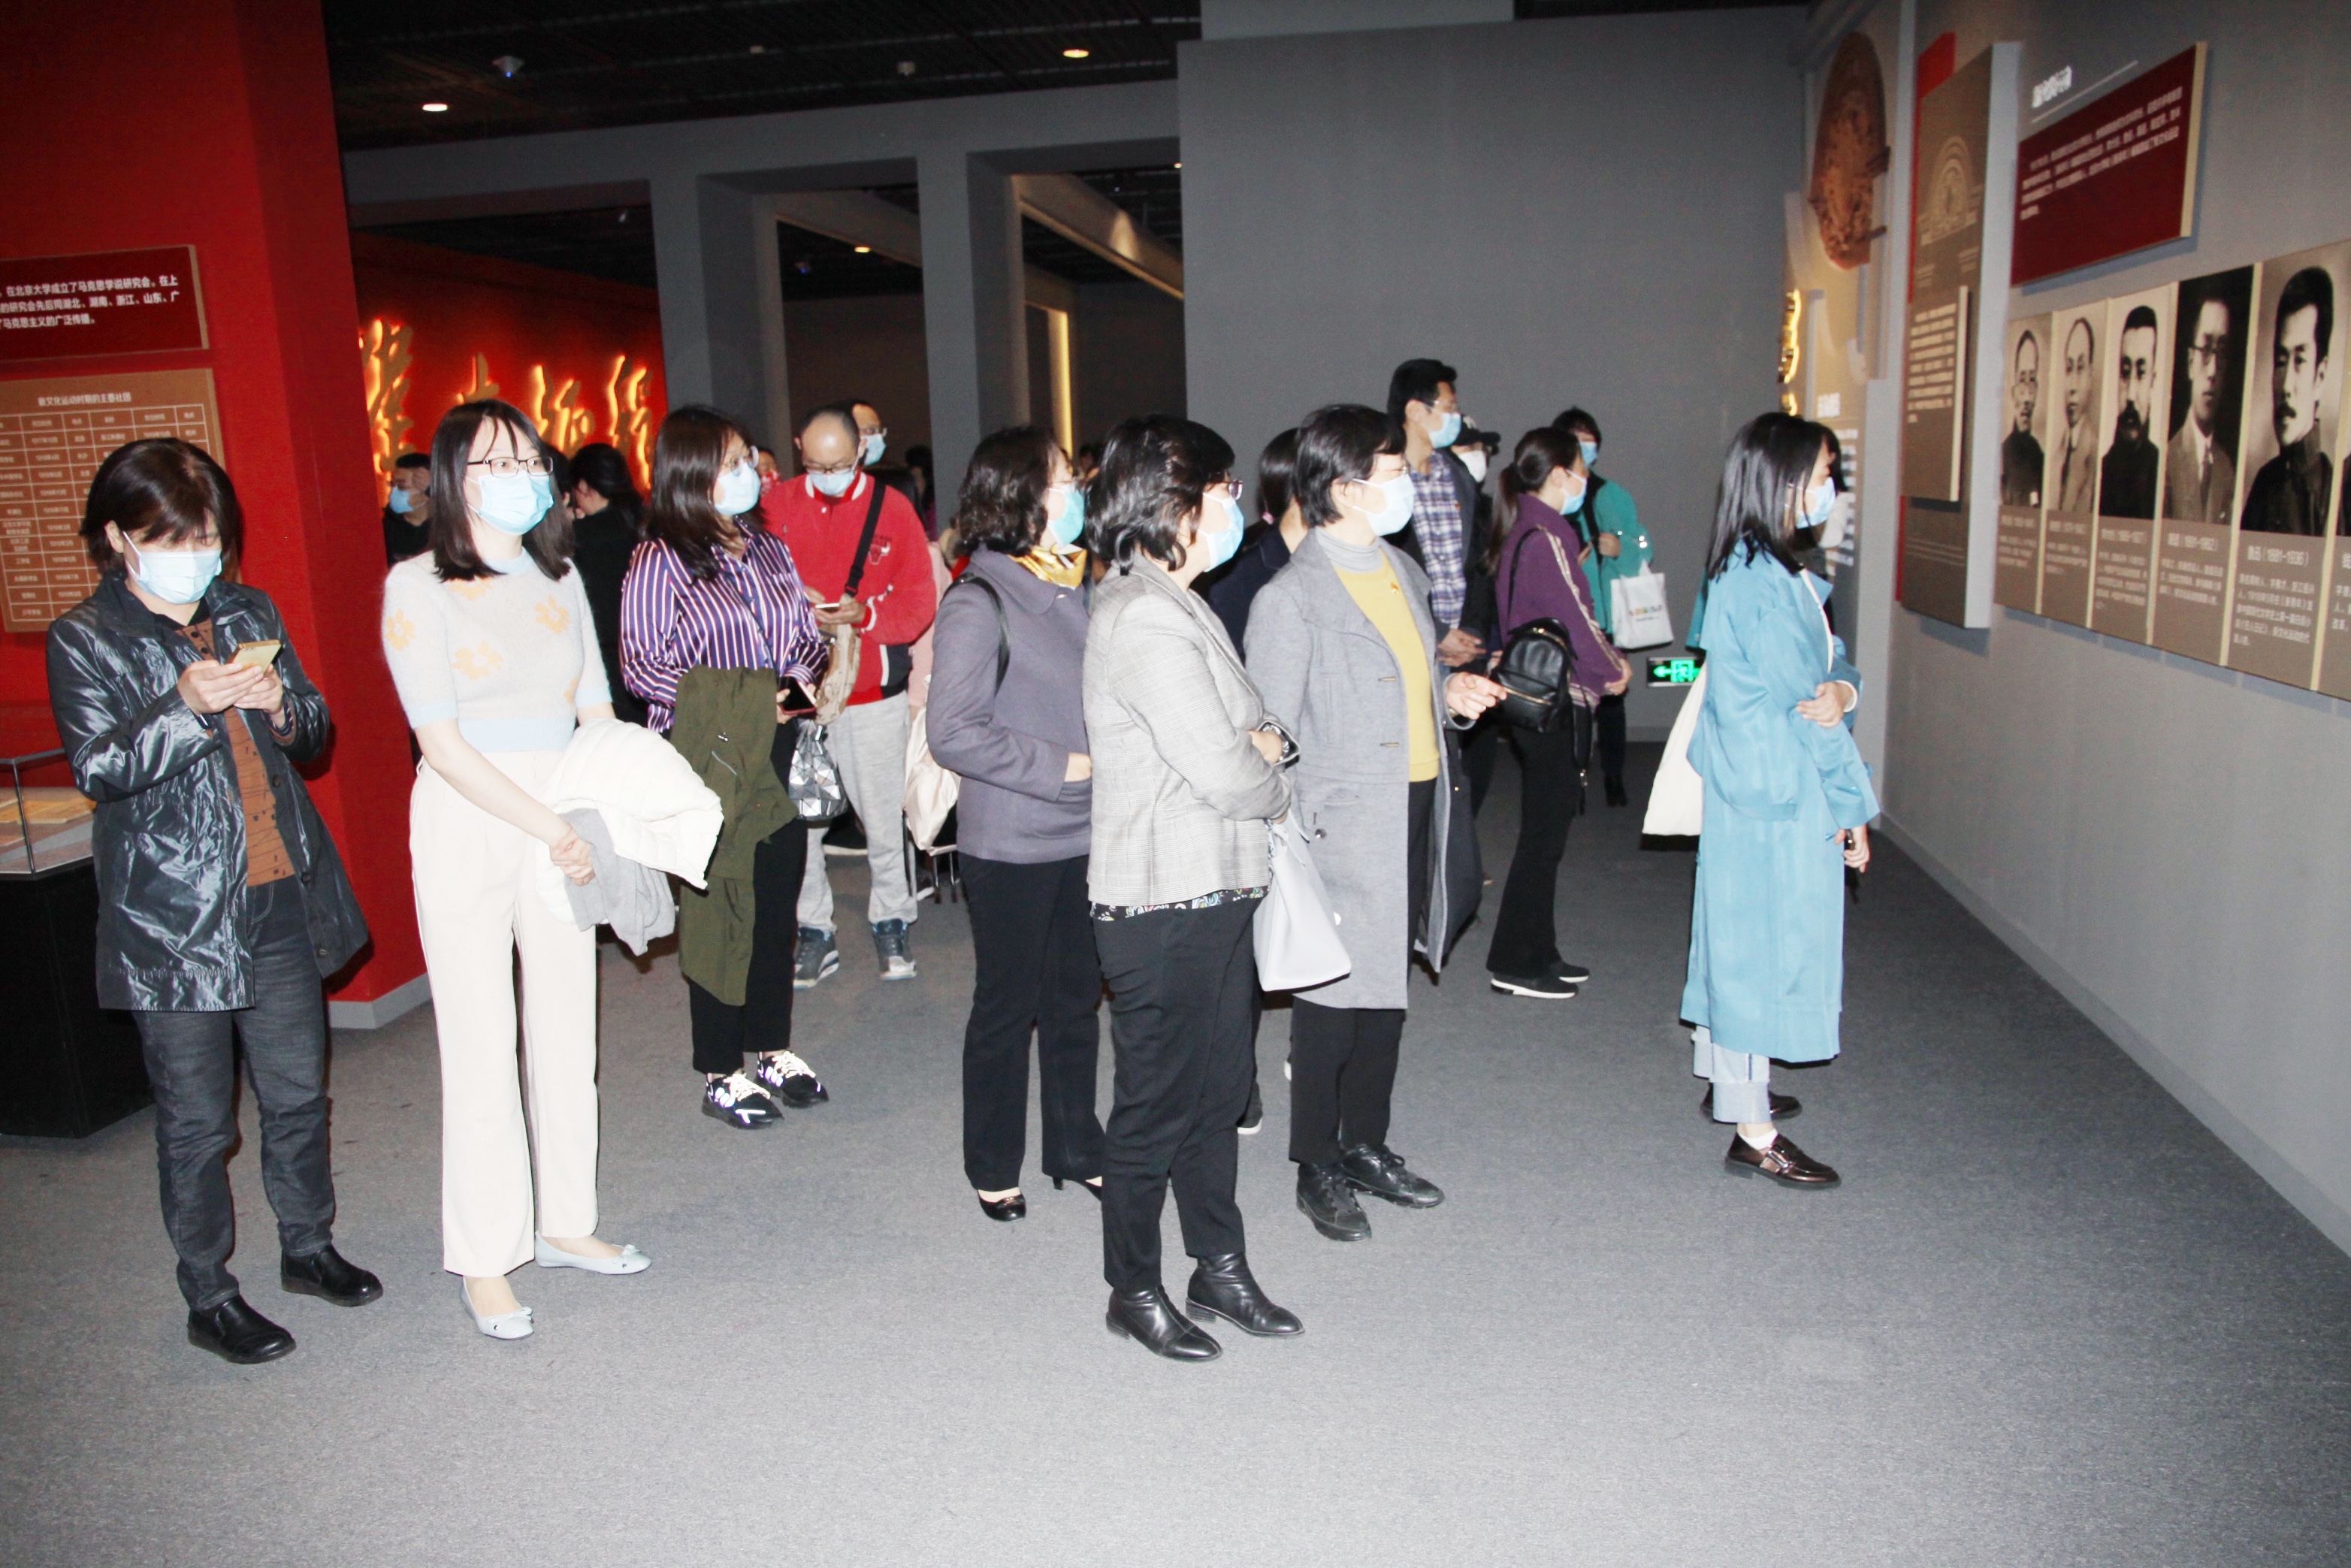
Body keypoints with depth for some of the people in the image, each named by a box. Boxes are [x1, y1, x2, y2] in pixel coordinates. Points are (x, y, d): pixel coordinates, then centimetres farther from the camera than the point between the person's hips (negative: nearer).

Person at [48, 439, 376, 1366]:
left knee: (298, 1092, 15)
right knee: (197, 1121, 6)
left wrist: (280, 705, -9)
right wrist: (184, 705, -25)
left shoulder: (248, 614, 10)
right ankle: (208, 1297, 22)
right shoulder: (84, 640, -3)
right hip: (172, 916, -4)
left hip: (282, 900, 4)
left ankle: (308, 1246, 34)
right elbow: (96, 770, -11)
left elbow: (314, 734, 13)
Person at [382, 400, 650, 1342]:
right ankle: (483, 1260, 13)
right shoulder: (418, 587, -5)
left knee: (568, 1032, 11)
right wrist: (547, 826, -17)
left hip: (567, 822, 5)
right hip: (468, 825, -5)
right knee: (481, 1044, 0)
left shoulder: (559, 579, 10)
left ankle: (565, 1222, 26)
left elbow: (596, 710, 9)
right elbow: (441, 740, -11)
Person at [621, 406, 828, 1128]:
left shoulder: (768, 550, 11)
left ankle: (773, 1049, 27)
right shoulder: (660, 561, -7)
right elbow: (643, 666, -11)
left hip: (780, 750, 6)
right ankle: (721, 1072, 16)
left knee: (778, 904, 12)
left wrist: (797, 678, -5)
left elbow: (806, 633, 17)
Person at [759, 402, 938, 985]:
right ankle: (815, 931, 19)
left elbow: (921, 602, -2)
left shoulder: (892, 508, 0)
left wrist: (863, 614, -19)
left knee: (882, 816, 6)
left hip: (872, 690, -1)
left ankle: (890, 921, 25)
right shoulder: (776, 505, 2)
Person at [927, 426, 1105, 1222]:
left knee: (1077, 998, 17)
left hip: (1085, 834, 6)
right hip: (1013, 846, -6)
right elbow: (954, 732, -19)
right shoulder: (979, 603, -14)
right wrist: (1063, 766, -18)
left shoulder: (1074, 587, 7)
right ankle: (992, 1168, 26)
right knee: (1009, 1006, 8)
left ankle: (1077, 1148, 33)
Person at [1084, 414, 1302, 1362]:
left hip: (1215, 893, 10)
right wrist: (1278, 786, -1)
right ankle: (1134, 1290, 24)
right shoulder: (1144, 618, -20)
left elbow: (1239, 725, 19)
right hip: (1163, 904, -10)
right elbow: (1223, 774, -22)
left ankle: (1221, 1266, 34)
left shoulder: (1175, 604, 13)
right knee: (1157, 1105, 6)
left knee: (1220, 1089, 19)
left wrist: (1261, 740, -4)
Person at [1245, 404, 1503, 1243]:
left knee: (1387, 990, 17)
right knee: (1332, 999, 4)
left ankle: (1367, 1146, 34)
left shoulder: (1405, 572, 12)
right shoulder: (1291, 598, -14)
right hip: (1345, 833, -8)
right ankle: (1318, 1170, 22)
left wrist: (1452, 691, 3)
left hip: (1420, 814, 8)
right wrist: (1293, 847, -17)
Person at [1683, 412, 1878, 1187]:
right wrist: (1852, 807, -12)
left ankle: (1727, 1080, 37)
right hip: (1777, 801, -10)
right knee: (1766, 945, -3)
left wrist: (1841, 689, -15)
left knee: (1741, 936, 20)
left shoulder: (1752, 569, 10)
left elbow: (1834, 662, 9)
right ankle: (1754, 1134, 7)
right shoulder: (1767, 583, -21)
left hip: (1751, 793, 10)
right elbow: (1796, 710, -20)